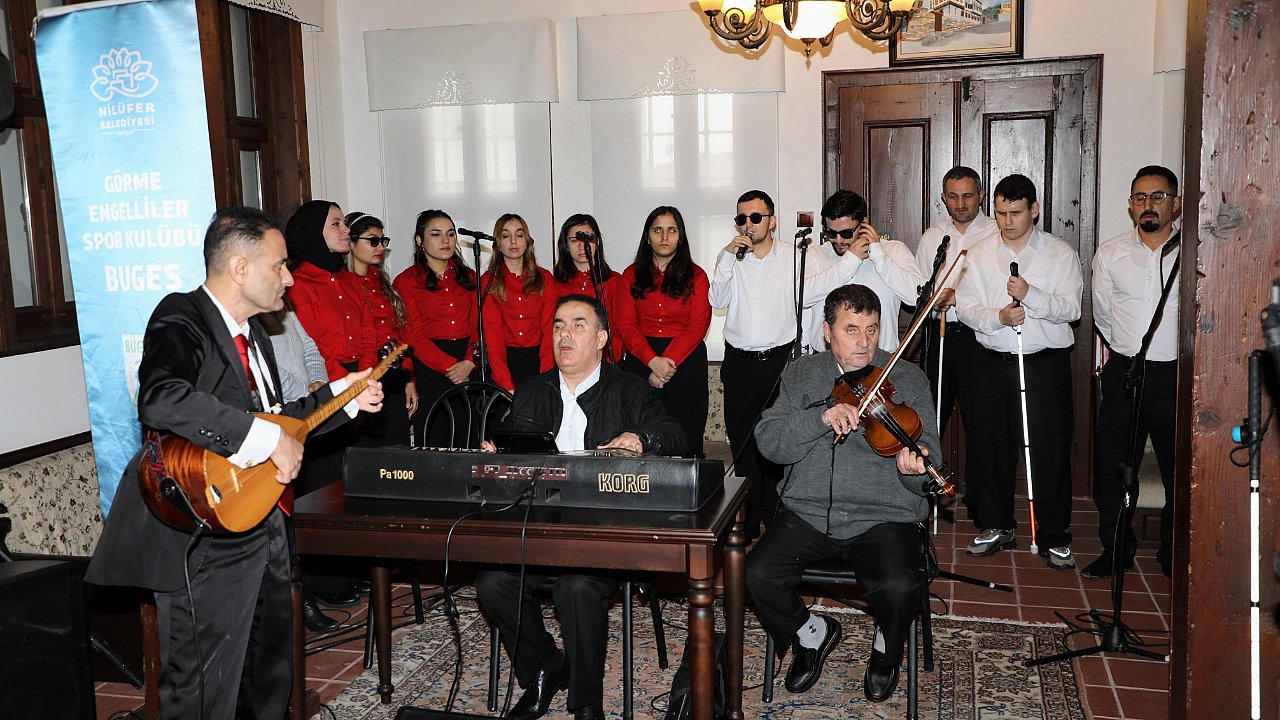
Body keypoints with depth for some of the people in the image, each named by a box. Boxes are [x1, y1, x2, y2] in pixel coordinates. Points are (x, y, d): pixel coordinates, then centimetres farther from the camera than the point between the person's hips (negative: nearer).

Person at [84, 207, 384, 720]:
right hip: (204, 541, -9)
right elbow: (161, 399, -37)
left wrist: (342, 396, 15)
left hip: (264, 532, 9)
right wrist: (266, 438, -33)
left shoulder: (253, 333, 13)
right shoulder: (181, 319, -17)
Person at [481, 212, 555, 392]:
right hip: (504, 360, -1)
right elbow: (492, 334, -4)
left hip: (538, 358, 1)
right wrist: (506, 385, -16)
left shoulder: (544, 278, 8)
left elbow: (550, 329, 0)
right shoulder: (488, 282, 3)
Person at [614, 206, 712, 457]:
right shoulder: (631, 275, 10)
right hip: (641, 359, 1)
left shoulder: (695, 276, 7)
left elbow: (698, 326, -2)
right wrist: (653, 361, -13)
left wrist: (669, 362, -13)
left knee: (685, 439, -2)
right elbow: (625, 324, 1)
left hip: (686, 359, -1)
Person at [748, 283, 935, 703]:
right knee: (759, 574, -20)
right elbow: (769, 443, -4)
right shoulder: (801, 376, 8)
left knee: (899, 587, -28)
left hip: (883, 517, -1)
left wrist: (912, 468, -25)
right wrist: (820, 417, -20)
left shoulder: (908, 380, 4)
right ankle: (811, 633, 13)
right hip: (809, 513, 2)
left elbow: (925, 460, -1)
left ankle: (888, 647, 10)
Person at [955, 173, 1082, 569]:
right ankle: (996, 527, 24)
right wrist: (998, 317, -18)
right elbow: (965, 306, 1)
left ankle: (1054, 537, 12)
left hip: (1046, 363, -2)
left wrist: (1030, 295, -24)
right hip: (993, 362, 2)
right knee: (991, 446, 8)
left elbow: (1071, 308, -8)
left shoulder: (1060, 253, 2)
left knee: (1050, 449, -1)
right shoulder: (980, 254, 8)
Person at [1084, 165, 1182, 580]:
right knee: (1113, 468, 7)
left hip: (1178, 375, -2)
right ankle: (1116, 551, 23)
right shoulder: (1110, 254, 6)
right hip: (1124, 374, 2)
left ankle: (1174, 558, 21)